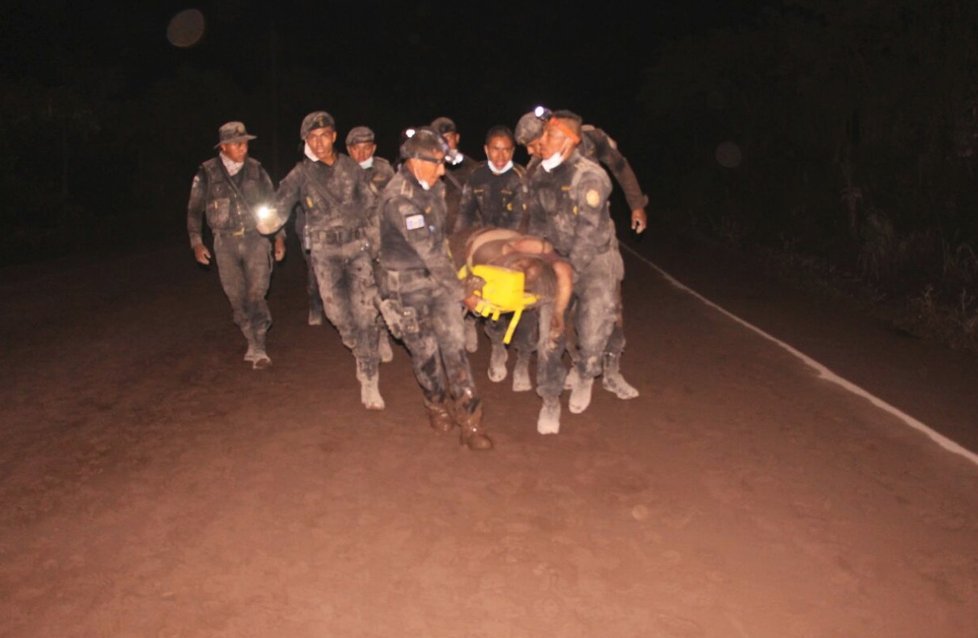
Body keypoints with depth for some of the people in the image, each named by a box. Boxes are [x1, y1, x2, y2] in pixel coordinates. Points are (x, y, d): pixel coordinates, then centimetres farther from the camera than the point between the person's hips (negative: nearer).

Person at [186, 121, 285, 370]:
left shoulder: (255, 169, 1)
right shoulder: (207, 173, -2)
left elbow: (272, 203, 9)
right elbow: (194, 210, 5)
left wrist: (279, 236, 6)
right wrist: (197, 243, -1)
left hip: (255, 239, -1)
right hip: (225, 243, 1)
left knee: (256, 295, -10)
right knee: (237, 299, 6)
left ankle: (258, 349, -3)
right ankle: (252, 344, 21)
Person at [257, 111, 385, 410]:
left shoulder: (352, 168, 3)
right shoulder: (301, 174, 0)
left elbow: (371, 206, 9)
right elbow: (282, 204, -4)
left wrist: (373, 241, 7)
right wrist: (269, 222, -23)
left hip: (357, 245, 0)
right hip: (324, 251, 0)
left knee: (365, 312, -8)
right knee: (337, 312, 1)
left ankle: (369, 383, -3)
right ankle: (361, 350, 35)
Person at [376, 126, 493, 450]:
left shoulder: (433, 186, 1)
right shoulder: (399, 198, -23)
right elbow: (428, 251, -24)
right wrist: (461, 291, -20)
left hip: (439, 274, 6)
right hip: (409, 282, -5)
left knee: (454, 344, -2)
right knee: (425, 350, 7)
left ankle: (470, 422, 1)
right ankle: (437, 405, 33)